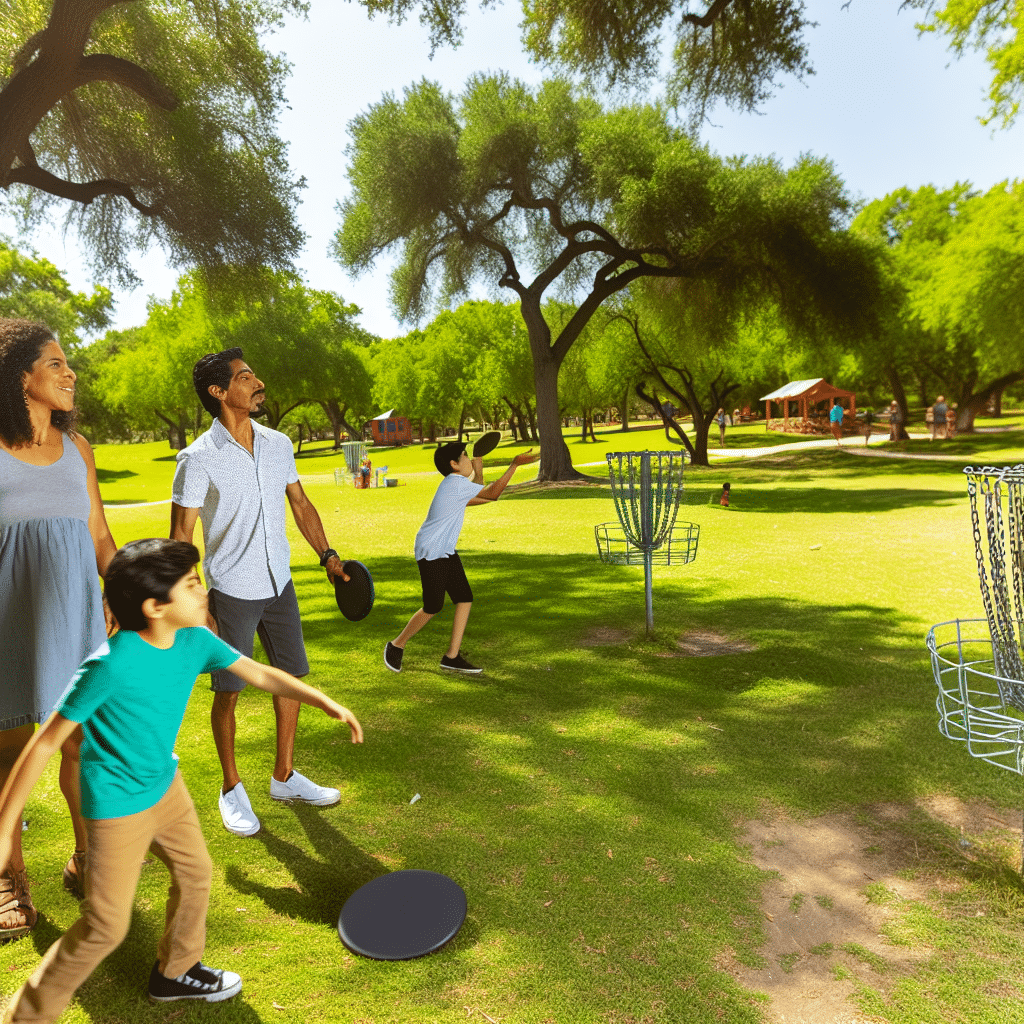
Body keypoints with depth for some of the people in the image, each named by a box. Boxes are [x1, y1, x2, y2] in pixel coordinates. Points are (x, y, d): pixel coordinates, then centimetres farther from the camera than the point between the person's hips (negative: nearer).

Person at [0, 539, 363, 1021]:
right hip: (116, 805, -7)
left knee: (195, 872, 20)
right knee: (105, 927, 4)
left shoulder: (195, 640, -13)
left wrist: (328, 704, -4)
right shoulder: (111, 664, -31)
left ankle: (174, 972, 45)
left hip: (164, 783, 7)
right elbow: (45, 743, -21)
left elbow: (261, 674, -2)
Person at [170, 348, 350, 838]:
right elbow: (181, 533, -10)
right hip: (231, 592, -5)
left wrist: (327, 555, 8)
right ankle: (232, 789, 26)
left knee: (291, 677, 11)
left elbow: (300, 504, 14)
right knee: (228, 691, 6)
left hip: (279, 584, 6)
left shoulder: (279, 444, 3)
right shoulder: (198, 458, -13)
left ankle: (284, 777, 29)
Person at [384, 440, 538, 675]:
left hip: (446, 551, 10)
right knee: (433, 607, -4)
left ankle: (452, 657, 7)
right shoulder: (457, 483, -18)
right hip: (430, 552, -10)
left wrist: (478, 472, 26)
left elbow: (482, 497, 28)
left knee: (465, 598, 2)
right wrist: (515, 464, -20)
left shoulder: (457, 484, 14)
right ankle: (396, 645, 18)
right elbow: (492, 494, -21)